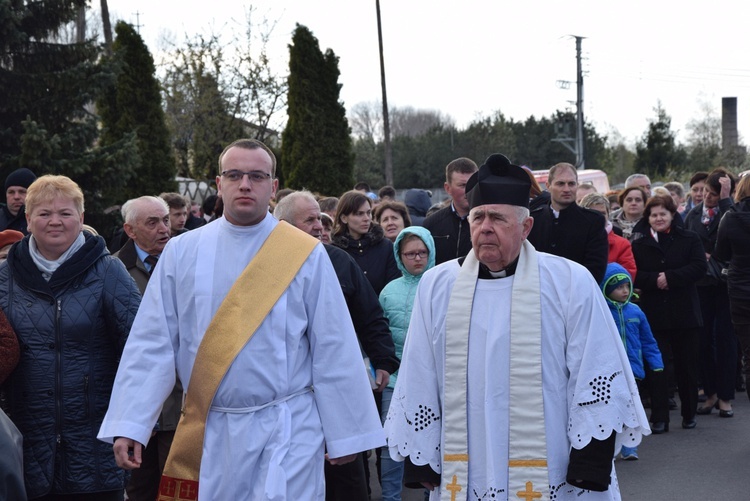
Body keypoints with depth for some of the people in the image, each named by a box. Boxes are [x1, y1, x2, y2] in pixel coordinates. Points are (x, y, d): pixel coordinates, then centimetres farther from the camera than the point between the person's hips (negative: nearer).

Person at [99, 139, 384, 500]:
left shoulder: (306, 254, -1)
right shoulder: (182, 252, 4)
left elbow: (333, 350, -1)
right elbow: (152, 344, 2)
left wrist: (345, 434, 0)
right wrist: (128, 424, -4)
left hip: (287, 434, -2)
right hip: (207, 438, 2)